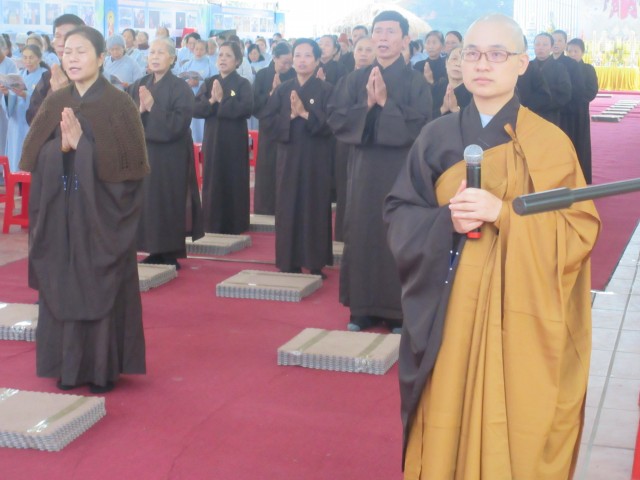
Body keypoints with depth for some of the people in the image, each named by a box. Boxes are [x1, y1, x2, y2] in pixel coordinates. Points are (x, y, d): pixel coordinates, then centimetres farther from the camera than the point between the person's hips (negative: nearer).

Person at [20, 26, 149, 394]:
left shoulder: (119, 103, -7)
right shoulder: (54, 103, 8)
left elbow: (130, 162, -13)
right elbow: (32, 156, 4)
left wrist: (82, 143, -20)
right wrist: (61, 145, -16)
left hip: (101, 213, -4)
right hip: (59, 212, 4)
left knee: (101, 287, 2)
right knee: (63, 287, 7)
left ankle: (104, 368, 14)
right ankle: (69, 366, 19)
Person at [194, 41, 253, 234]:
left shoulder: (243, 84, -3)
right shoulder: (208, 83, 9)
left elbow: (246, 109, -20)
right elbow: (195, 109, -1)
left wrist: (221, 100, -17)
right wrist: (211, 101, -17)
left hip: (234, 142, -4)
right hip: (212, 140, 4)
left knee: (233, 182, 1)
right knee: (212, 181, 6)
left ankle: (233, 226, 11)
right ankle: (212, 226, 15)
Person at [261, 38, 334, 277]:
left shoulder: (326, 89, -2)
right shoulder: (282, 90, 7)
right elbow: (267, 121, 0)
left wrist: (305, 114, -21)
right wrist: (290, 116, -14)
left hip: (316, 159, -3)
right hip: (289, 156, 3)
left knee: (315, 208, 0)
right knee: (288, 209, 3)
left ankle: (315, 263, 7)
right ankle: (289, 263, 10)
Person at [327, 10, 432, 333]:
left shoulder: (416, 82, -3)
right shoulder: (355, 80, 6)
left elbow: (419, 125, -14)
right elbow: (335, 118, -2)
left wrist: (385, 103, -18)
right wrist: (366, 104, -15)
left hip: (402, 170, -3)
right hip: (364, 168, 3)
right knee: (362, 234, 5)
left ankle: (398, 311, 9)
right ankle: (363, 308, 14)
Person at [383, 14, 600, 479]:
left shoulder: (550, 143, -2)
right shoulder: (436, 137, 5)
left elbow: (581, 229, -6)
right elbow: (400, 216, 5)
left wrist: (504, 214, -19)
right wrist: (447, 221, -15)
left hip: (520, 315, -2)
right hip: (449, 311, 2)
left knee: (515, 428, 3)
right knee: (448, 419, 7)